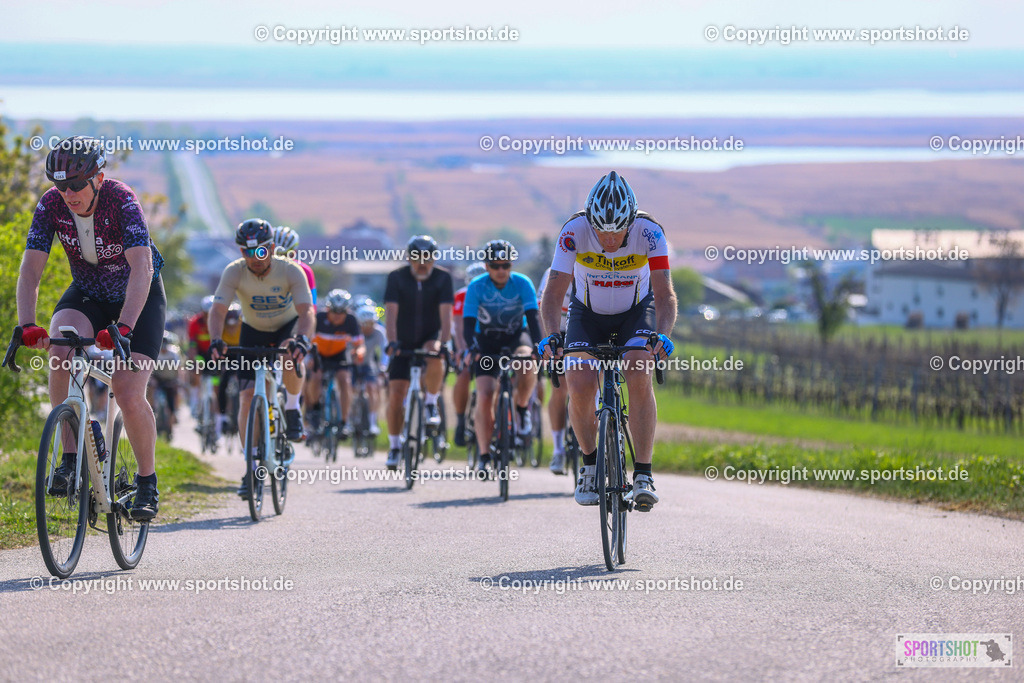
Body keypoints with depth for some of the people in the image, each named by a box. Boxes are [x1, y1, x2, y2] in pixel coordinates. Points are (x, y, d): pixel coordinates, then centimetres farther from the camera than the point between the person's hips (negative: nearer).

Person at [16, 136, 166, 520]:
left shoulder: (122, 201, -30)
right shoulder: (52, 204, -19)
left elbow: (142, 268, -40)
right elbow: (30, 268, -22)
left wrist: (123, 327, -52)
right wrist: (26, 325, -38)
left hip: (139, 299, -3)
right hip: (87, 294, 3)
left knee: (129, 395, -16)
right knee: (60, 352, -29)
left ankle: (147, 482, 6)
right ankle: (70, 456, -18)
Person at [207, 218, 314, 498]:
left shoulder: (291, 271, -27)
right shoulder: (234, 272, -23)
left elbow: (307, 312, -35)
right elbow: (218, 310, -31)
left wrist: (301, 339, -56)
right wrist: (216, 340, -50)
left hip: (288, 326, -2)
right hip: (253, 331, 2)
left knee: (291, 357, -37)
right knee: (247, 396, -12)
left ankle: (292, 409, -7)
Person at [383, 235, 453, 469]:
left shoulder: (443, 278, -11)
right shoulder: (397, 278, -12)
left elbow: (445, 313, -19)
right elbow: (391, 312, -21)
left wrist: (443, 342, -34)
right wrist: (392, 342, -36)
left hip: (430, 337, -1)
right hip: (404, 343, 1)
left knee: (434, 357, -36)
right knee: (395, 394, -9)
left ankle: (431, 404, -12)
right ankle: (394, 446, 5)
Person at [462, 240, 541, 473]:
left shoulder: (522, 284, -17)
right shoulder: (477, 287, -17)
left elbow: (532, 318, -24)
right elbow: (468, 323, -22)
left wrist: (537, 346, -40)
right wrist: (472, 348, -40)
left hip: (516, 336, 0)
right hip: (487, 342, 0)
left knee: (527, 365, -35)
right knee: (484, 397, -15)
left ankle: (522, 406, -6)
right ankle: (485, 456, -7)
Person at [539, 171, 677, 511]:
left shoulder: (649, 232, -28)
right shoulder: (574, 231, -28)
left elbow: (665, 294, -32)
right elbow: (553, 293, -29)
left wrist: (661, 334, -50)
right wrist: (551, 336, -46)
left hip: (636, 312, -1)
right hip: (588, 314, 1)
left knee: (639, 378, -27)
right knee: (580, 387, -20)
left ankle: (643, 474, -20)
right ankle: (590, 464, 6)